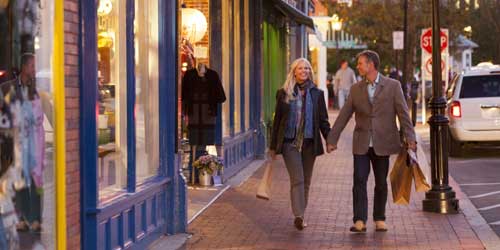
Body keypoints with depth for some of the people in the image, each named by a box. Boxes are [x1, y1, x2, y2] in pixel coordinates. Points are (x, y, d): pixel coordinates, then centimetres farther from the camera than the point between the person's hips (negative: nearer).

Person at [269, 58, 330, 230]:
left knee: (306, 182, 8)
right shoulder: (284, 93, 4)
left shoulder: (317, 93, 8)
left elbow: (323, 120, 8)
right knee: (297, 179, -14)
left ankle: (300, 216, 18)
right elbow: (277, 120, 8)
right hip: (290, 143, -2)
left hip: (309, 143, 3)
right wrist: (273, 146, 7)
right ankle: (298, 216, -21)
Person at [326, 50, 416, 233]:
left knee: (381, 183, 7)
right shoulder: (356, 89, 7)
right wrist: (332, 139, 6)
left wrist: (410, 138, -13)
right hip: (361, 144, 2)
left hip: (382, 143, -2)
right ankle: (359, 221, -7)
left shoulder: (392, 86, -1)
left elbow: (403, 113, -5)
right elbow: (343, 116, 9)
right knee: (359, 181, -7)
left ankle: (379, 219, 19)